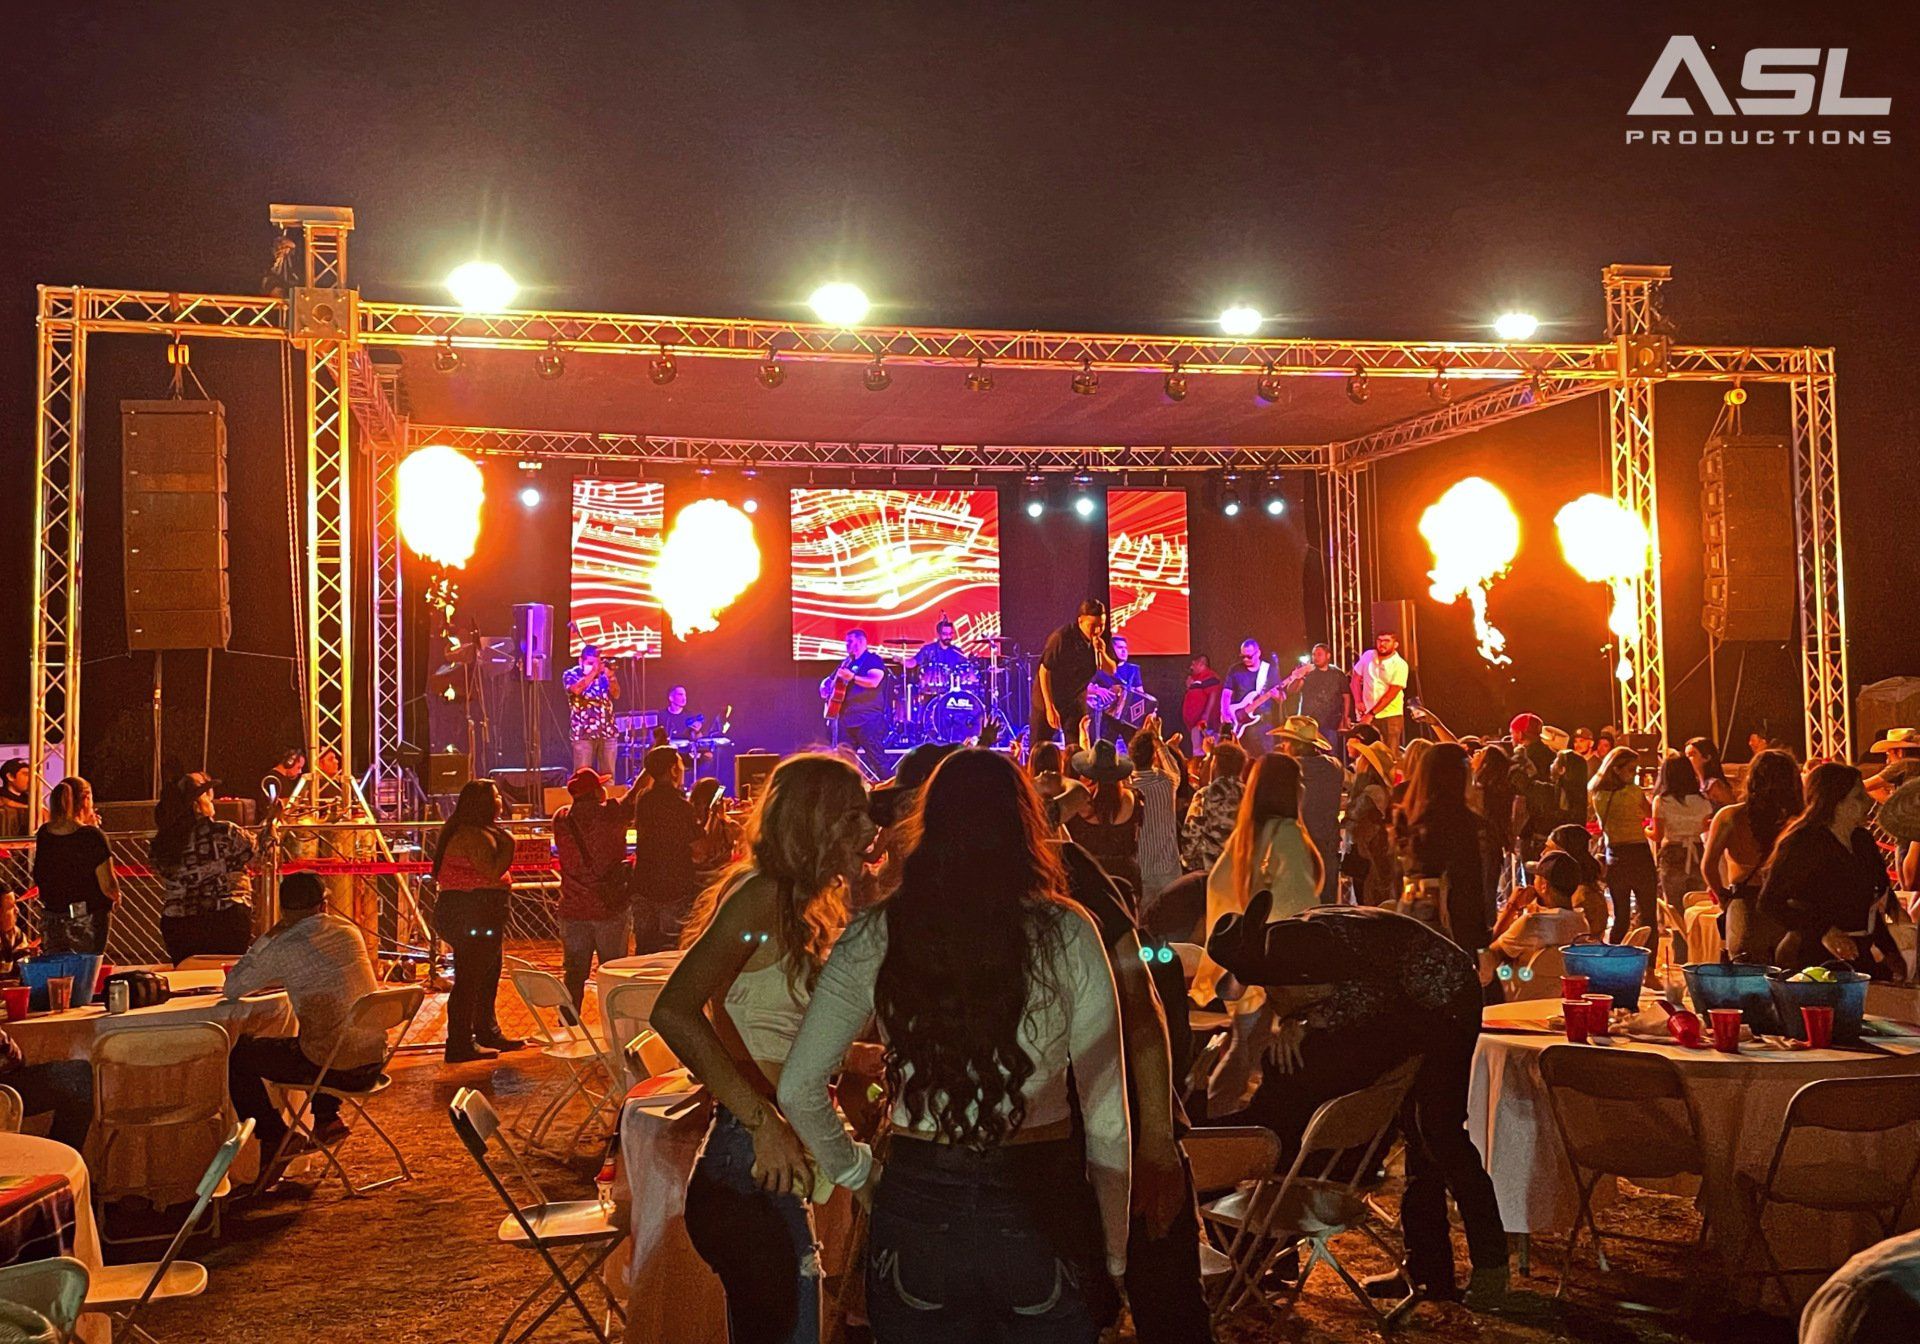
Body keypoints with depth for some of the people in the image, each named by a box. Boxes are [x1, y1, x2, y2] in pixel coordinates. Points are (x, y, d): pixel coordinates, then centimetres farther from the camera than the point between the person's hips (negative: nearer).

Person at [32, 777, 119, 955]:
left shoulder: (44, 833, 1)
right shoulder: (92, 836, -15)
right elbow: (109, 887, -16)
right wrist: (117, 896, 9)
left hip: (51, 919, 5)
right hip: (87, 921, -5)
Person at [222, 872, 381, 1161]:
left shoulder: (282, 947, -11)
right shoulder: (348, 931, 7)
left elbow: (231, 990, 4)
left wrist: (266, 938, 7)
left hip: (333, 1069, -6)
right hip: (373, 1063, 6)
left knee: (236, 1056, 13)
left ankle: (274, 1139, 13)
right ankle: (327, 1118, 31)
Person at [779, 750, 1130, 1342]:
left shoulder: (876, 936, -5)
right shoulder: (1067, 933, -9)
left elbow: (798, 1091, -2)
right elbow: (1107, 1115, -6)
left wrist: (859, 1174, 13)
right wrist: (1114, 1256, 6)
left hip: (917, 1207, 1)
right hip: (1041, 1210, -1)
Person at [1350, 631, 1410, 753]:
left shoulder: (1400, 665, -9)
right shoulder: (1368, 656, 4)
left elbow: (1391, 694, -13)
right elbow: (1356, 678, 14)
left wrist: (1371, 714, -15)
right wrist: (1358, 701, -1)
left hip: (1391, 715, -3)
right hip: (1368, 715, 3)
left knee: (1391, 754, -7)